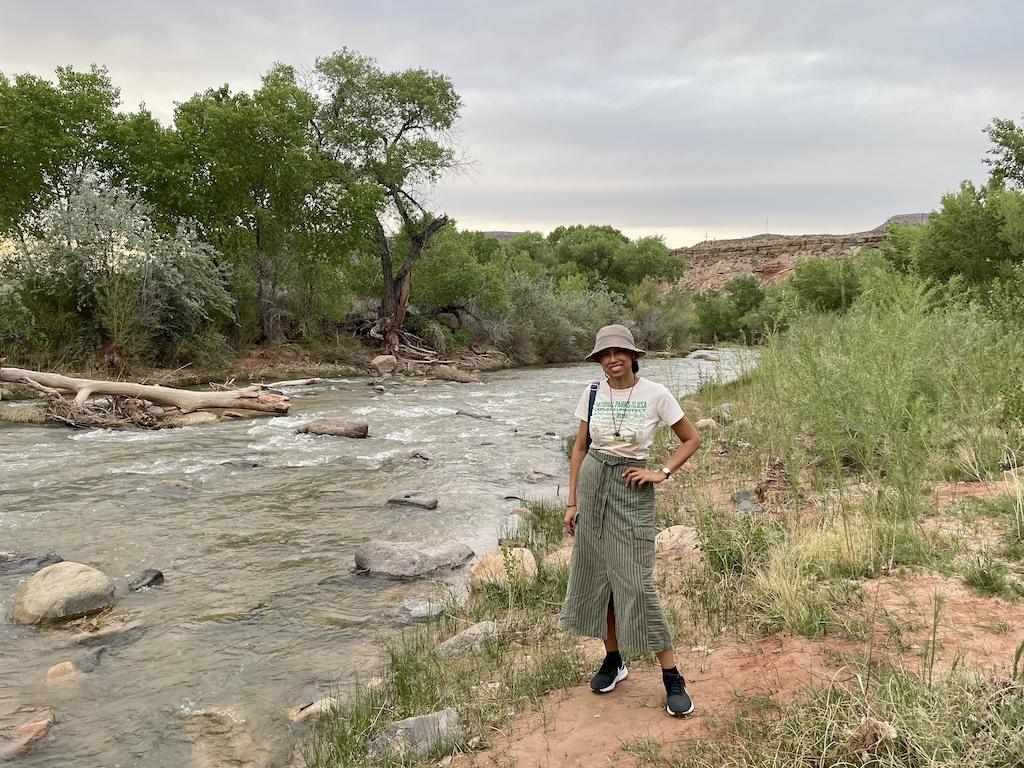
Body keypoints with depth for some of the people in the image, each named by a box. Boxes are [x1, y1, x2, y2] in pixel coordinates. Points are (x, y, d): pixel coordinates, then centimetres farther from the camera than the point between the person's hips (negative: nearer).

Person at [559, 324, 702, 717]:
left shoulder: (655, 394, -9)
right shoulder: (592, 393, 1)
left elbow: (692, 439, 2)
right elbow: (579, 448, 8)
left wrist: (662, 473, -9)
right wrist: (572, 501, 5)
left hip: (631, 491, -4)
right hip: (592, 483, 4)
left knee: (636, 583, -7)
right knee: (595, 577, 9)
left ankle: (672, 678, 5)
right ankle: (613, 660, 28)